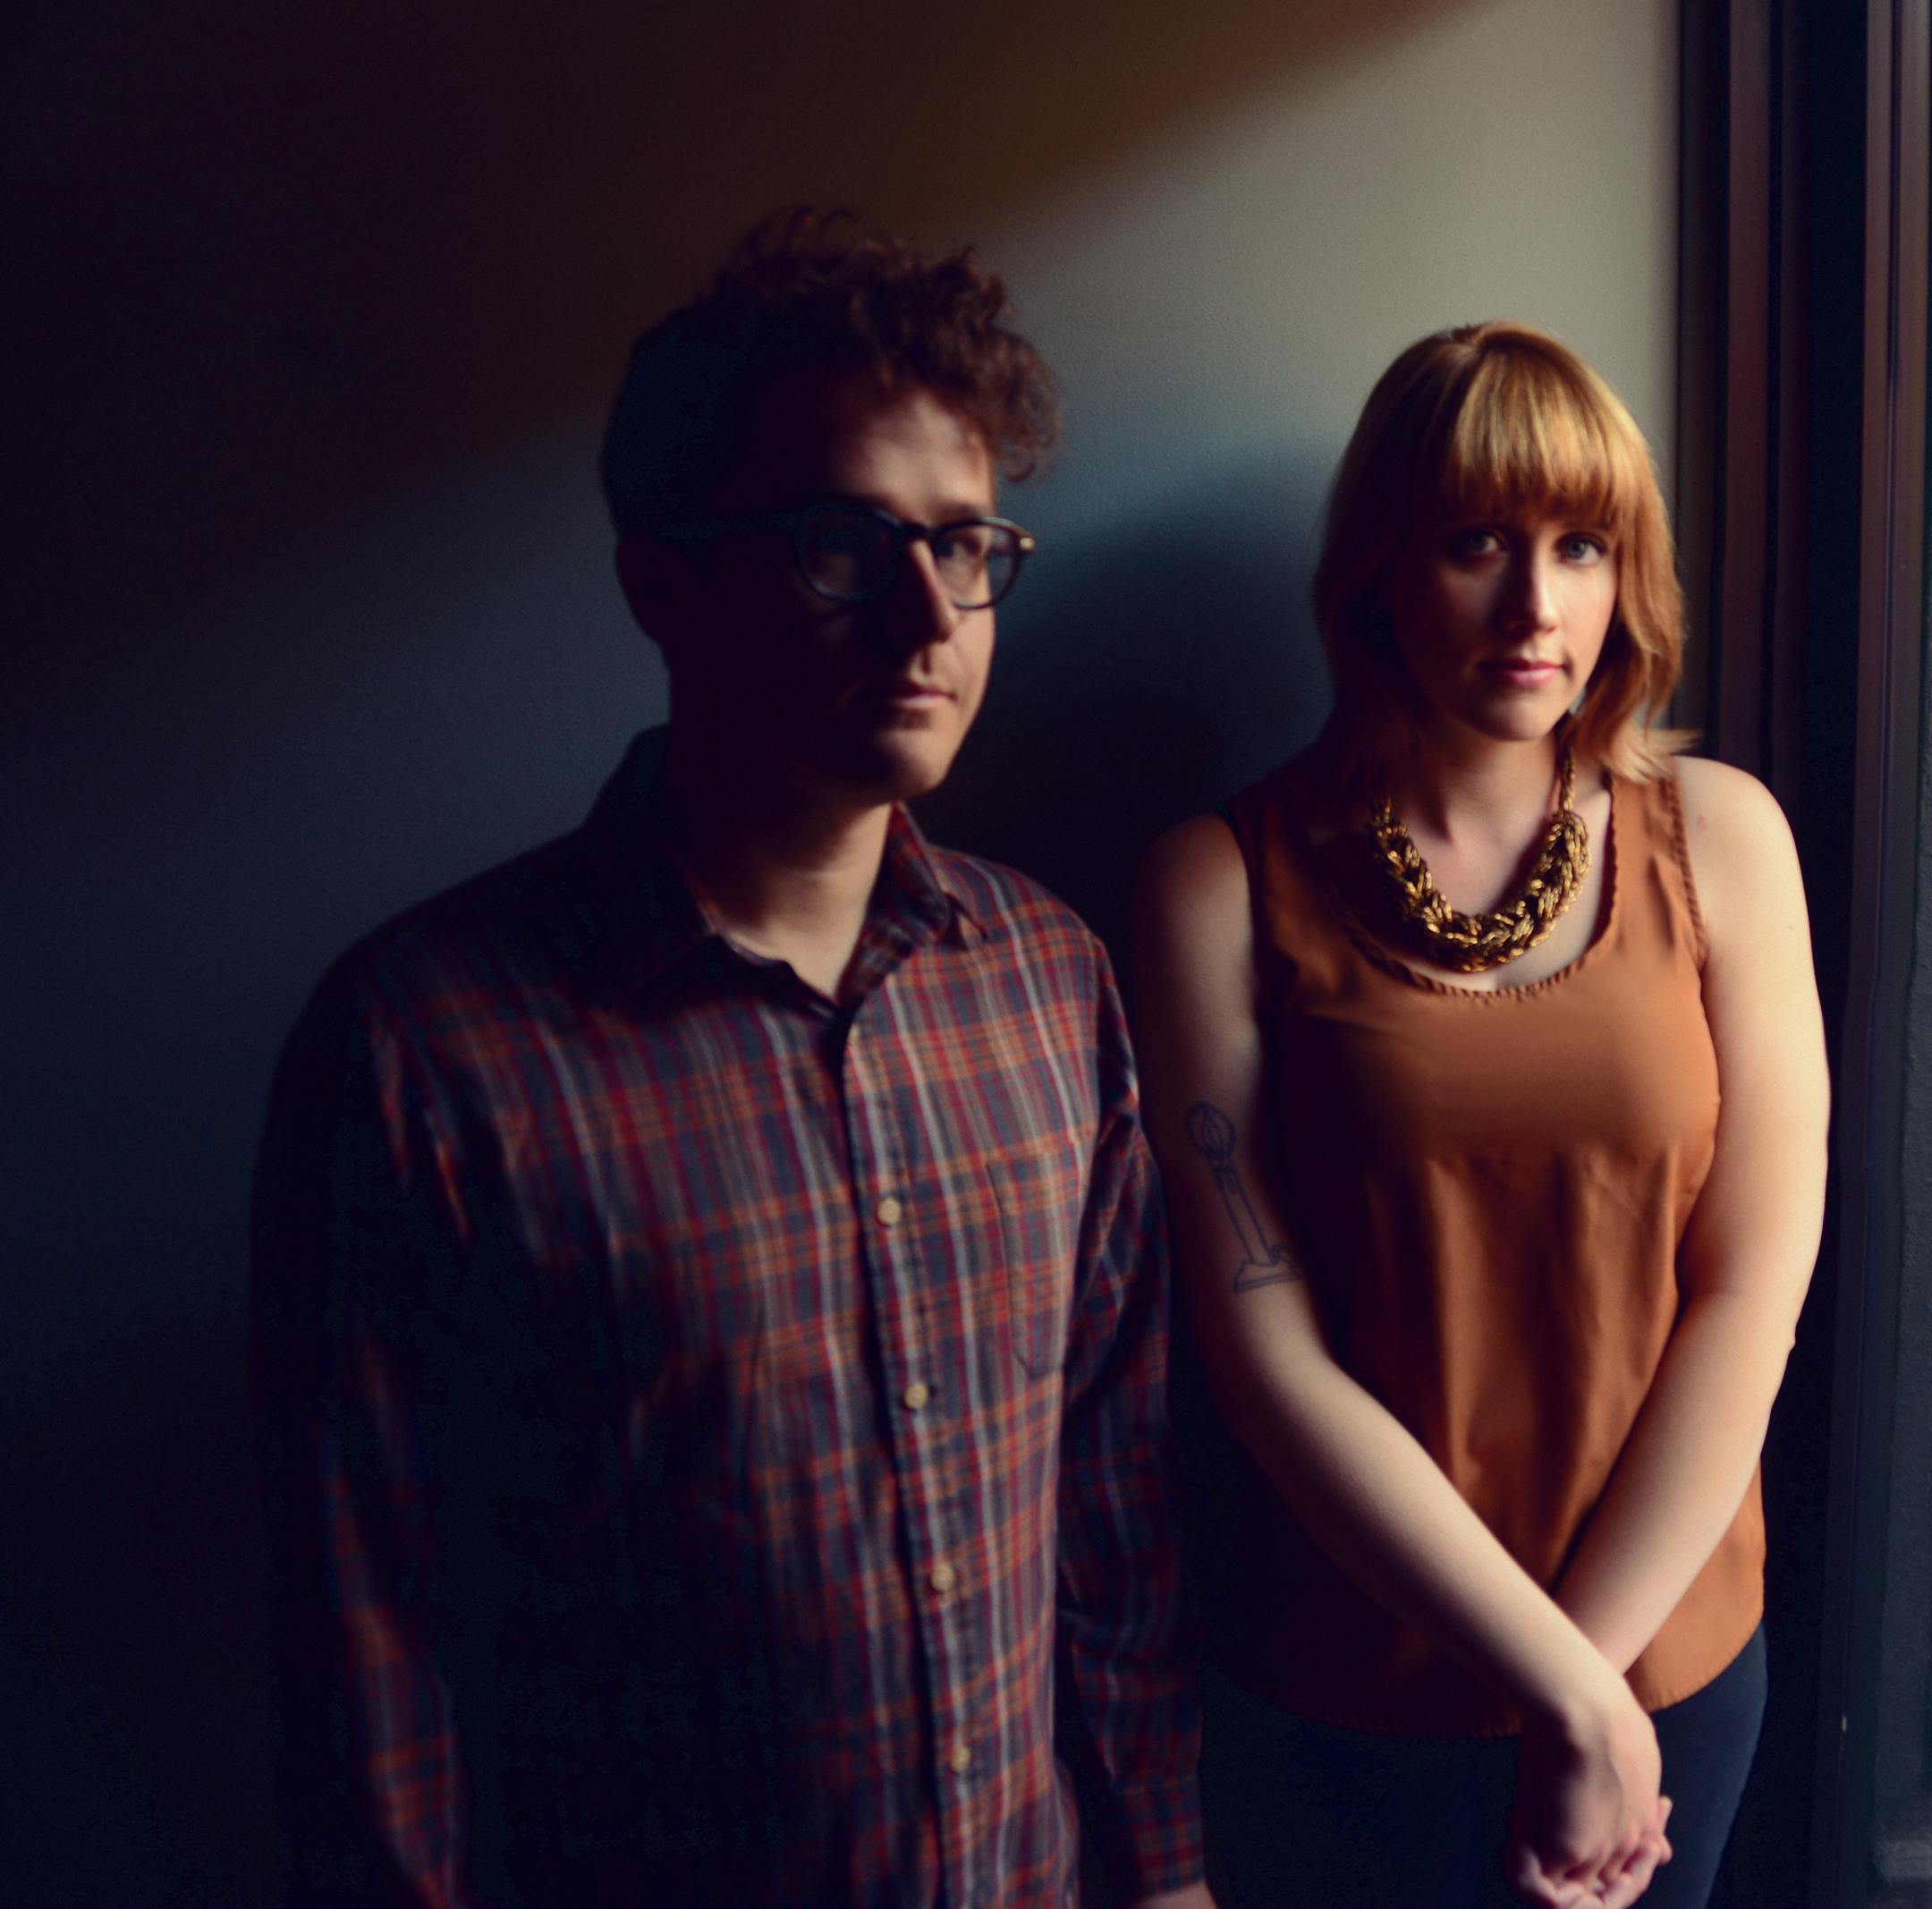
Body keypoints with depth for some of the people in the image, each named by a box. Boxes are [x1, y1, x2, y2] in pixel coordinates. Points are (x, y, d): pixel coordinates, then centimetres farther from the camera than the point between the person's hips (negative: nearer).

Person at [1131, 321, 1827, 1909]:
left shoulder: (1718, 836, -5)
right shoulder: (1230, 884, -12)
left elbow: (1754, 1286, -6)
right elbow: (1264, 1349, -15)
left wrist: (1598, 1653, -10)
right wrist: (1567, 1693, -15)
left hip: (1676, 1643, 2)